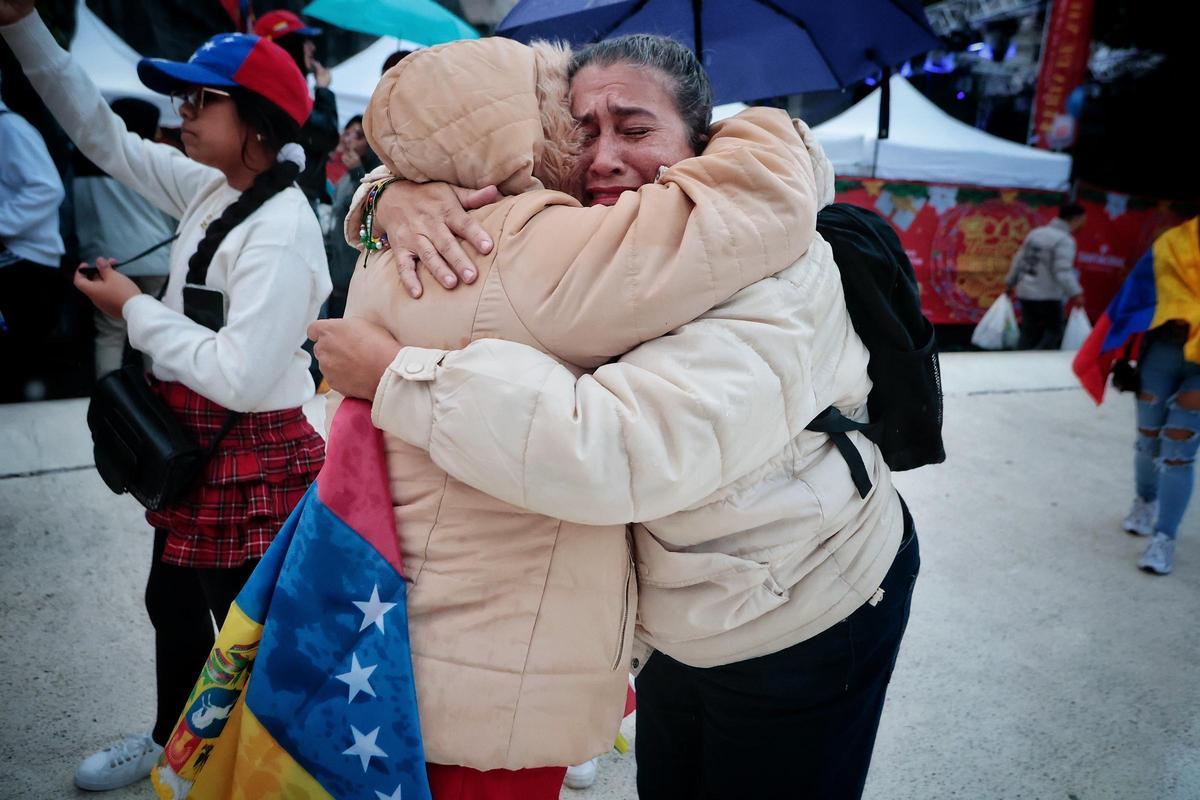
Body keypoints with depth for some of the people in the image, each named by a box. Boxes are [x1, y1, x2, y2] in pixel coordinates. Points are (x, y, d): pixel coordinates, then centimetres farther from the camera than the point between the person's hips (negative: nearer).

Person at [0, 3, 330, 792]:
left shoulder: (282, 232, -24)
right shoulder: (211, 190, 3)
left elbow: (243, 376, -29)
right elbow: (106, 137, 15)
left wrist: (135, 310, -17)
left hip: (251, 462, -9)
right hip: (194, 446, 9)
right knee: (171, 601, 25)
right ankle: (170, 739, 50)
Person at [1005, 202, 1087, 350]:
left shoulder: (1035, 232, 10)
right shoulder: (1065, 240, -12)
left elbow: (1019, 260, 16)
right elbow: (1062, 270, -23)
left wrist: (1011, 282, 26)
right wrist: (1075, 293, -25)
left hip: (1025, 292, 7)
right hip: (1048, 295, -7)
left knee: (1029, 334, 12)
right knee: (1054, 332, 4)